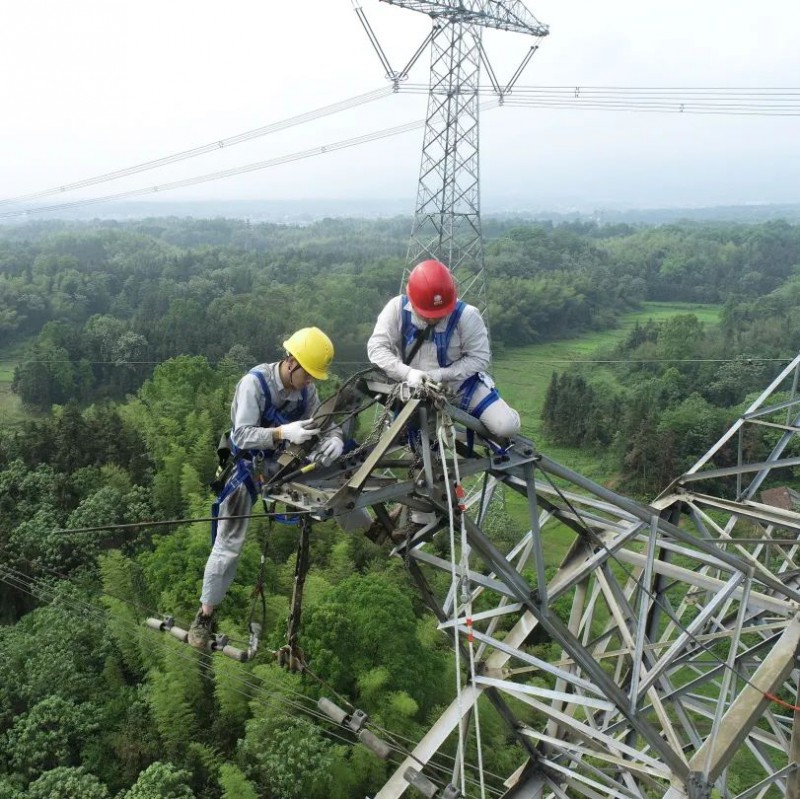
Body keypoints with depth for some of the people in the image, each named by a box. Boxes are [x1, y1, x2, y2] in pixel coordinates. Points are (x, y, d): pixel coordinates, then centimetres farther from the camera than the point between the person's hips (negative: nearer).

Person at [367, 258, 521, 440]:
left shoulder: (466, 315, -20)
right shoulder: (397, 308, -17)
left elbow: (479, 358, -15)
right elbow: (376, 347, -16)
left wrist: (440, 374, -27)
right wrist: (407, 373, -33)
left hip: (458, 384, -2)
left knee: (506, 426, -19)